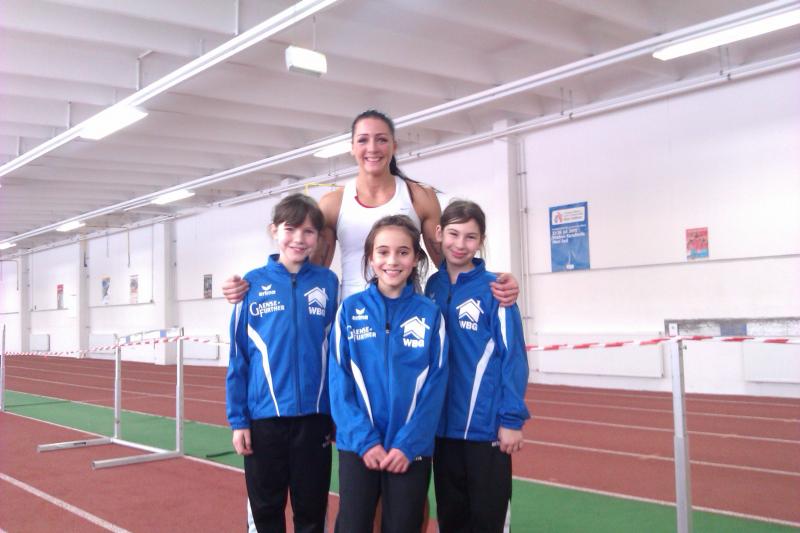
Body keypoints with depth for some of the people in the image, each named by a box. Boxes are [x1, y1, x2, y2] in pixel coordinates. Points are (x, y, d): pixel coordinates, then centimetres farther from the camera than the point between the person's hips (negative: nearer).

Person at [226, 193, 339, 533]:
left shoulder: (328, 283, 0)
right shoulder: (253, 284, -2)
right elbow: (238, 358, 0)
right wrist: (237, 419, -2)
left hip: (314, 416, 0)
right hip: (264, 416, 0)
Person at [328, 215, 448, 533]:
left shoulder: (430, 314, 0)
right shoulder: (350, 310, 0)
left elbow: (435, 385, -3)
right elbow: (339, 381, -4)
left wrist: (408, 444, -11)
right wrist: (364, 439, -12)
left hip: (411, 449, 0)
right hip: (357, 445, 0)